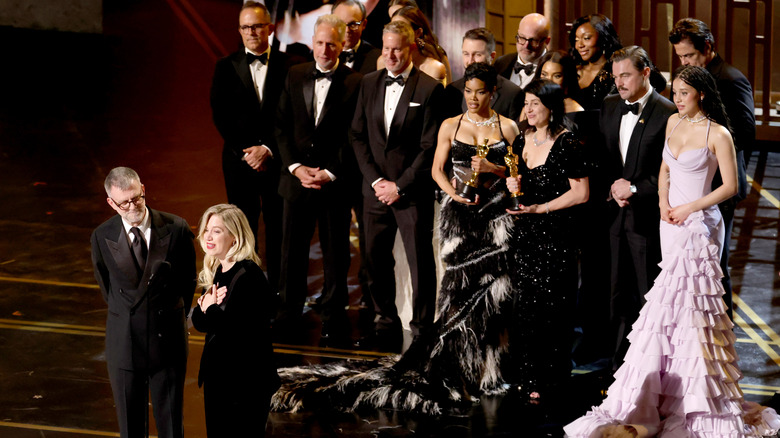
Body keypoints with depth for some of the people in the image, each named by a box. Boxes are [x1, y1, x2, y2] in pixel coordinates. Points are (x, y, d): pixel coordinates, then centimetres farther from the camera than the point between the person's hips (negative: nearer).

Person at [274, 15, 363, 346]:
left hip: (336, 181, -3)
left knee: (336, 253, 5)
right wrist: (295, 166, -5)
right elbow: (282, 126, 7)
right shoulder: (295, 76, 8)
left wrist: (330, 173, -11)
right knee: (292, 249, 6)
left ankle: (334, 319, 14)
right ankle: (288, 315, 17)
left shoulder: (354, 83, -3)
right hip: (297, 178, 3)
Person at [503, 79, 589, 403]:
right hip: (525, 232, 7)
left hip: (555, 234, -7)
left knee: (548, 307, -2)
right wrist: (513, 185, 2)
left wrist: (540, 208, -16)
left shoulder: (566, 143, -11)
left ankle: (546, 382, 5)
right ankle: (525, 375, 17)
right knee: (524, 302, 7)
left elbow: (581, 193, -13)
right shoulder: (522, 141, 11)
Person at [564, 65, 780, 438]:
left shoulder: (717, 134, -8)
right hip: (672, 224, 6)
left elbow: (730, 186, -7)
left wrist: (689, 208, -10)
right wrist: (663, 203, 4)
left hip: (699, 224, -6)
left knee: (673, 306, -11)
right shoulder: (673, 123, 11)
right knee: (687, 306, 6)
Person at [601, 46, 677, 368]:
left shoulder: (667, 114, -10)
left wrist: (634, 188, -13)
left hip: (649, 217, -6)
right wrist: (611, 188, -2)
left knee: (650, 300, 0)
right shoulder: (609, 107, 10)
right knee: (619, 296, 11)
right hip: (616, 216, 6)